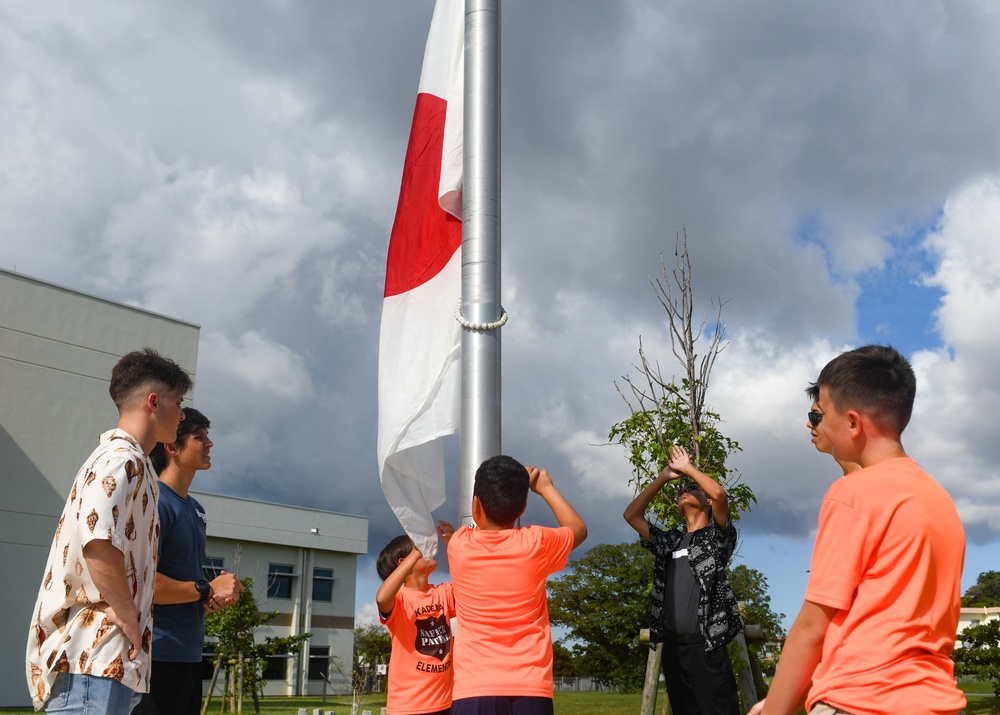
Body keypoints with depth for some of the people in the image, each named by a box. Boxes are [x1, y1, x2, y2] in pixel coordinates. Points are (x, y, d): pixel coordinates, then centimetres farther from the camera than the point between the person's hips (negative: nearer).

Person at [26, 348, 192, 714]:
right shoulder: (123, 459, -12)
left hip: (90, 653, 10)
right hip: (95, 656, -10)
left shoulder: (116, 456, 21)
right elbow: (98, 541, -27)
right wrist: (128, 617, -17)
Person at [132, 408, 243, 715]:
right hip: (158, 655, -9)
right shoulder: (154, 501, -14)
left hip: (189, 653, 9)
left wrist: (222, 591, 3)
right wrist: (207, 589, -14)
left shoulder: (195, 509, 15)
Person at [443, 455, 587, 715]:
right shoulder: (536, 543, 0)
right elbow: (579, 528, 22)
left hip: (473, 691, 0)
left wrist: (517, 484, 33)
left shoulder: (458, 545, 3)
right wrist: (546, 488, 31)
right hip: (530, 689, 0)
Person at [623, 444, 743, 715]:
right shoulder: (669, 542, 20)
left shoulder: (715, 536, 7)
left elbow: (719, 493, -10)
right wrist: (664, 477, 16)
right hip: (673, 646, 5)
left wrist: (687, 468, 5)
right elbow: (631, 515, 18)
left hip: (705, 645, -5)